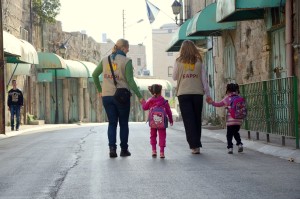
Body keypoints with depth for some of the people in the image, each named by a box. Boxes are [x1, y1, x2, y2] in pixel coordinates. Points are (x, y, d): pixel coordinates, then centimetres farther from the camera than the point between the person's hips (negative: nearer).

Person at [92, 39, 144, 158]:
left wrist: (100, 90, 23)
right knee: (123, 124, 10)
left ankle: (112, 148, -6)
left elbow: (94, 75, 13)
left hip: (107, 96, 4)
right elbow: (130, 80, -14)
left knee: (112, 123, 8)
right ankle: (124, 149, 14)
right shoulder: (126, 61, -9)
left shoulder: (105, 60, 7)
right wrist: (139, 96, -10)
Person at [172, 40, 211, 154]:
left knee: (189, 120, -2)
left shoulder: (179, 62, -1)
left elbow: (174, 77, 10)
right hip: (198, 93, 1)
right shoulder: (199, 62, 2)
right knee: (197, 119, 12)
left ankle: (194, 145, -11)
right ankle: (197, 144, 18)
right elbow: (204, 79, 5)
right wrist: (207, 94, 12)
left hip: (183, 94, -1)